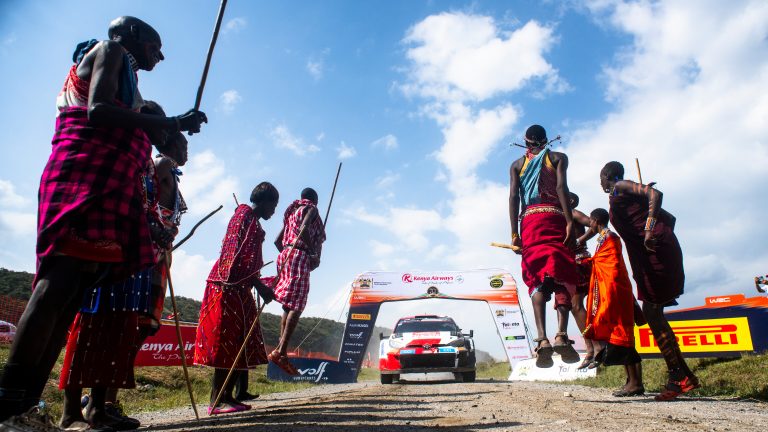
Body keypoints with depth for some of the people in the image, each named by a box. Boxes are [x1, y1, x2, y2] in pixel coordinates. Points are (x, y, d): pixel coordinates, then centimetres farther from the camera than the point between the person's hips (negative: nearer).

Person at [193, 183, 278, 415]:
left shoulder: (250, 218, 22)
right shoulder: (246, 215, -8)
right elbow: (240, 257, -18)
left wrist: (260, 284, 28)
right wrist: (260, 286, -20)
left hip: (239, 288, 10)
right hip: (230, 286, -10)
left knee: (239, 343, 9)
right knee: (228, 342, -8)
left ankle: (226, 396, 14)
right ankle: (217, 400, -3)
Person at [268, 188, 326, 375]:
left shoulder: (292, 212, 27)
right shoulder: (311, 209, 3)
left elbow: (278, 241, 24)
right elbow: (304, 229, -18)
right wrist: (314, 254, -12)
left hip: (285, 255, 9)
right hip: (300, 256, -9)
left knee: (289, 305, 9)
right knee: (297, 306, -14)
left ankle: (280, 348, 6)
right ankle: (281, 351, -23)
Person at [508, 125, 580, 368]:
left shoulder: (517, 165, 20)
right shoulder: (558, 158, 15)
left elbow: (514, 197, 7)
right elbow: (561, 188, -2)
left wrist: (515, 234, 2)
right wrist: (570, 223, -9)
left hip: (529, 221, 1)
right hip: (554, 217, -1)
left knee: (536, 279, -4)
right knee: (562, 277, -4)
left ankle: (542, 339, -21)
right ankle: (561, 335, -25)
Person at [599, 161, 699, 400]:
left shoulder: (620, 187, 4)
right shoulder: (625, 194, 28)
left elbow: (654, 193, -15)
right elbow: (669, 218, 28)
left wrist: (649, 228, -24)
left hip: (654, 248, -9)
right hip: (649, 254, 9)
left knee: (651, 311, -10)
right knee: (653, 313, 7)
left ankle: (678, 376, -8)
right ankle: (683, 375, 9)